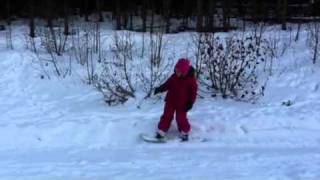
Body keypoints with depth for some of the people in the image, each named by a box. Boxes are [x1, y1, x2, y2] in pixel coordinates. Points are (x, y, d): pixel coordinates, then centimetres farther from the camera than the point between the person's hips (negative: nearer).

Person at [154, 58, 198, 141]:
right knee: (167, 116, 4)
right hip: (170, 101, 3)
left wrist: (190, 103, -11)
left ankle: (184, 132, 22)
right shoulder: (174, 77, -4)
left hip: (182, 104, -3)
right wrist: (160, 89, -10)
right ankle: (161, 132, 13)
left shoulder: (191, 79, -14)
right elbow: (167, 85, 6)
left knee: (181, 118, 0)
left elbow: (193, 92, -8)